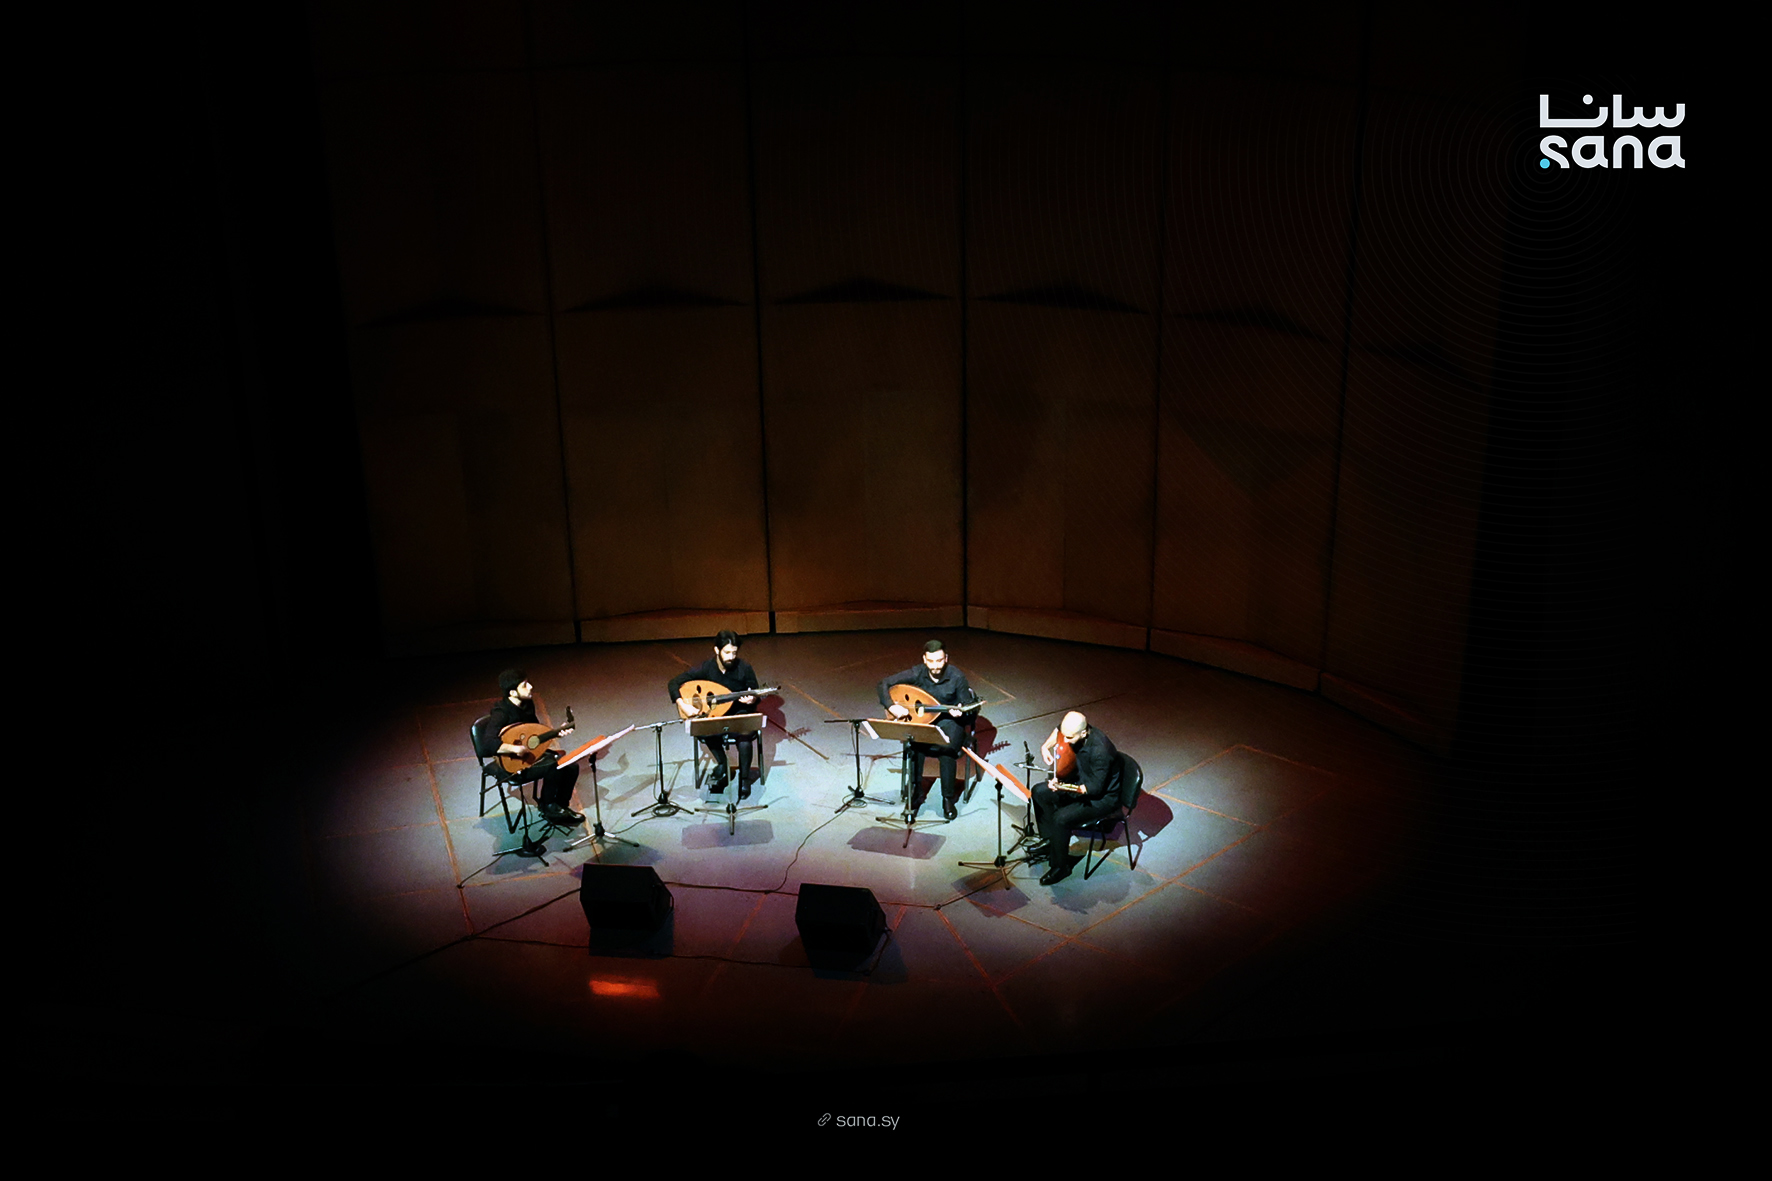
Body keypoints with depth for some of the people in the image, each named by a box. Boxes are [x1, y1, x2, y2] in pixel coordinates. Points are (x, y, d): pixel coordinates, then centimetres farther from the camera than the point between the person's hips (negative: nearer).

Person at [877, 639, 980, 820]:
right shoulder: (917, 674, -9)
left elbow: (969, 707, -6)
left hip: (950, 722, -2)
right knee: (915, 746, -30)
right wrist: (892, 706, -20)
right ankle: (916, 793, -12)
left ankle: (949, 798, -13)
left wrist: (960, 712, -29)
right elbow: (884, 684, -5)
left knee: (947, 750, -32)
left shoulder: (956, 677, -14)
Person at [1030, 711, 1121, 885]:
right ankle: (1048, 840, 24)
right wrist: (1046, 746, -4)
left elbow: (1096, 788, -30)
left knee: (1061, 818, -26)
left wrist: (1063, 788, -39)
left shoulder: (1100, 750, -36)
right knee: (1039, 792, 6)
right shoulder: (1074, 731, -12)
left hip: (1103, 797, -9)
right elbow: (1058, 731, 14)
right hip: (1083, 782, 9)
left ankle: (1060, 867, -5)